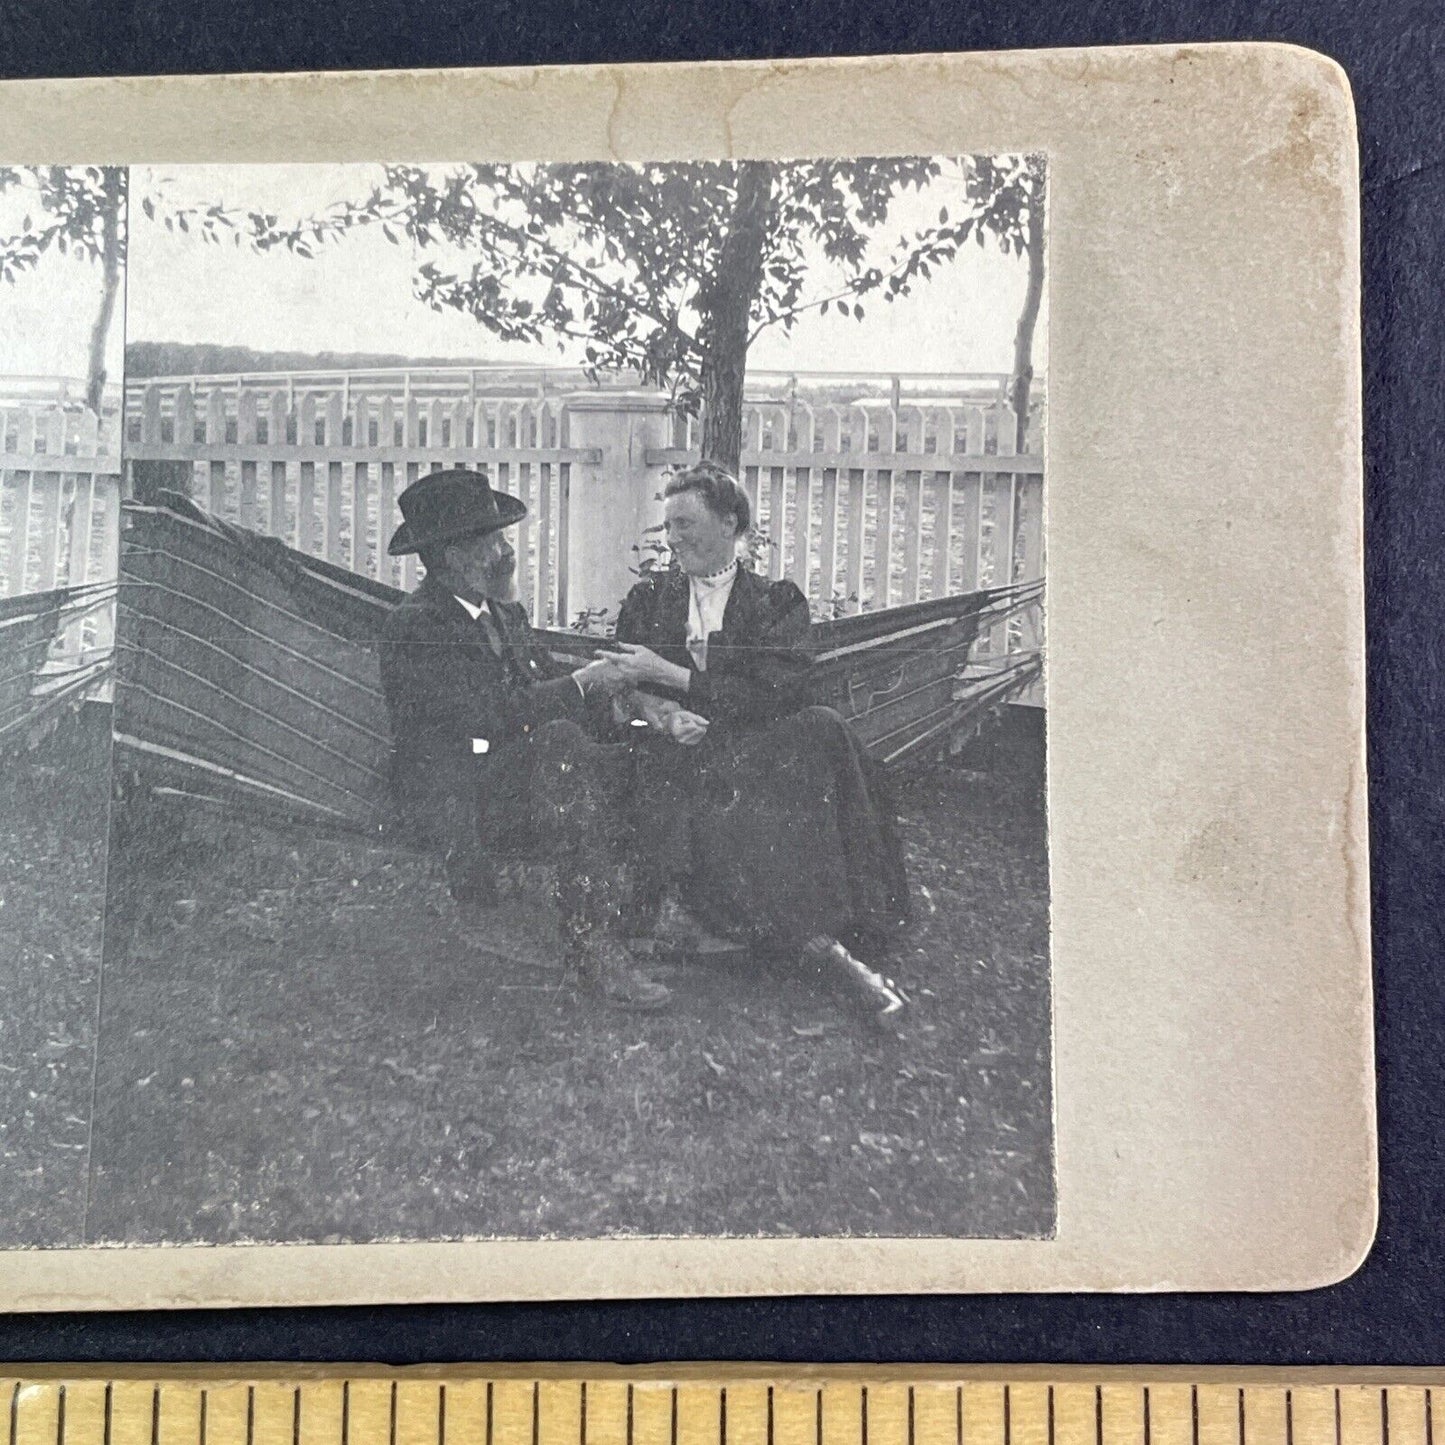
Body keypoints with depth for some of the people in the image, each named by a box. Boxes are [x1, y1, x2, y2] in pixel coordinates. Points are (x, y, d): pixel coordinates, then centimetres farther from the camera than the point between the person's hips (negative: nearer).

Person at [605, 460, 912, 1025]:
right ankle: (832, 954, -35)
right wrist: (666, 715, -11)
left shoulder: (778, 602, 12)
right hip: (684, 759, 1)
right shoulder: (648, 598, 21)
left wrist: (668, 674, -7)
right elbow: (628, 687, 12)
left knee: (823, 729, -34)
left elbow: (771, 694, -2)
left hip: (759, 749, -1)